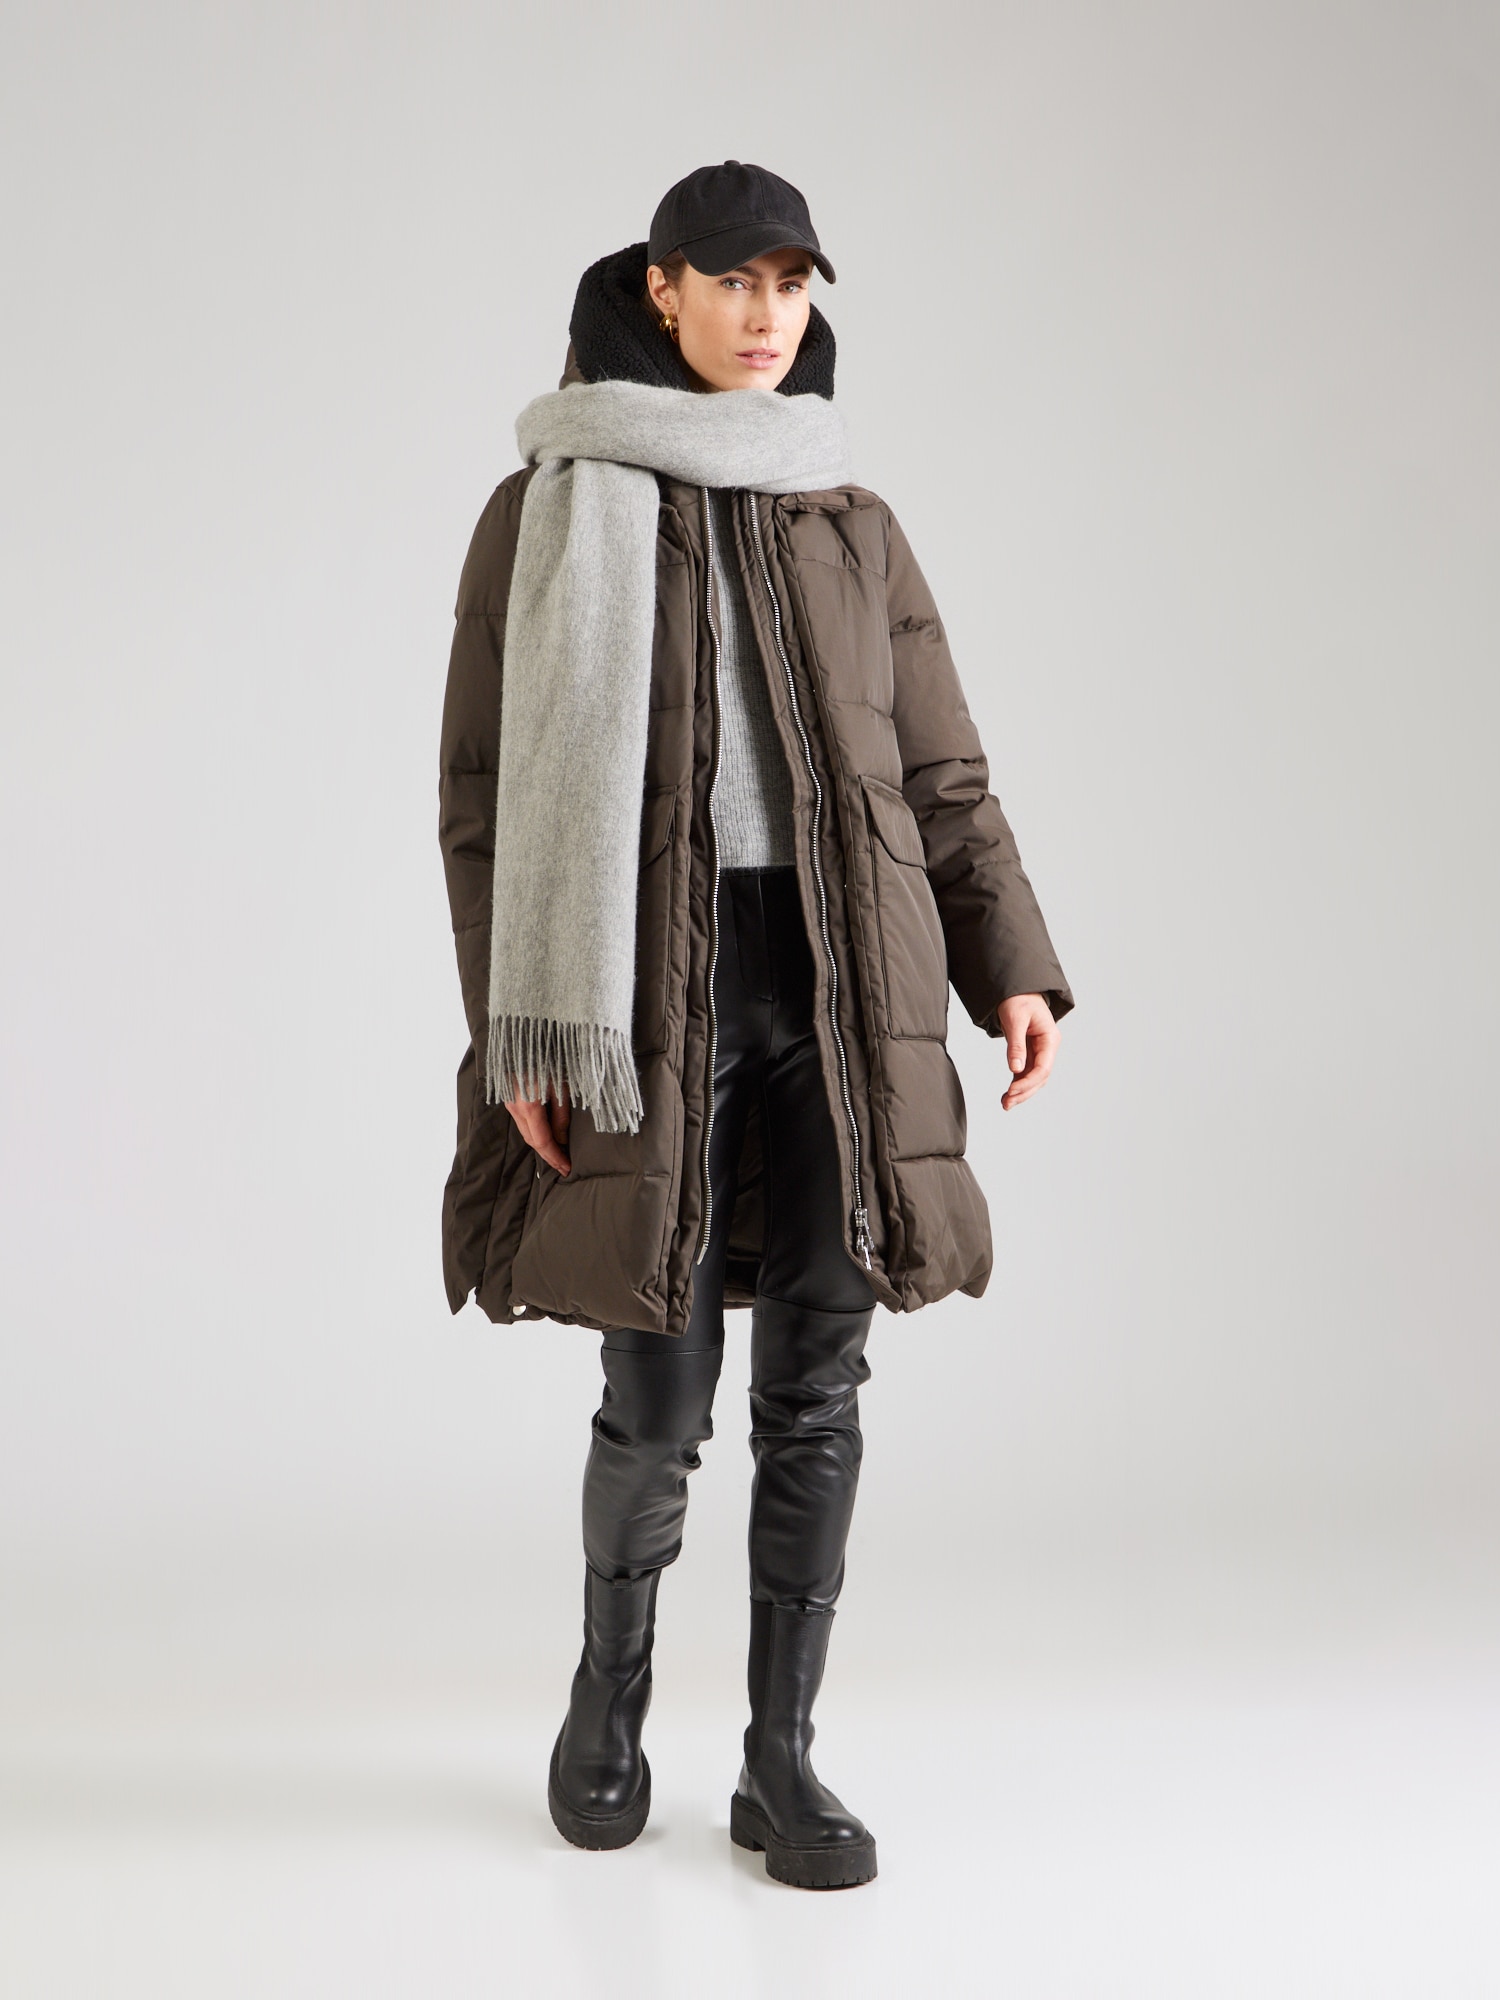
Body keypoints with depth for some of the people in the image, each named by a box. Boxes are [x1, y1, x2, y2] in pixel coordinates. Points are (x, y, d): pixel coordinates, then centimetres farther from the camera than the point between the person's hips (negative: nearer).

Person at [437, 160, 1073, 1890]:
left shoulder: (852, 527, 14)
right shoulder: (549, 510, 3)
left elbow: (941, 775, 12)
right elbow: (486, 789, -1)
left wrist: (1011, 966, -2)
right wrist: (522, 1036, -8)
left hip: (836, 985, 3)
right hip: (650, 985, -3)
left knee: (815, 1387, 3)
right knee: (660, 1392, 1)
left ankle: (780, 1759, 18)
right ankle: (611, 1686, 30)